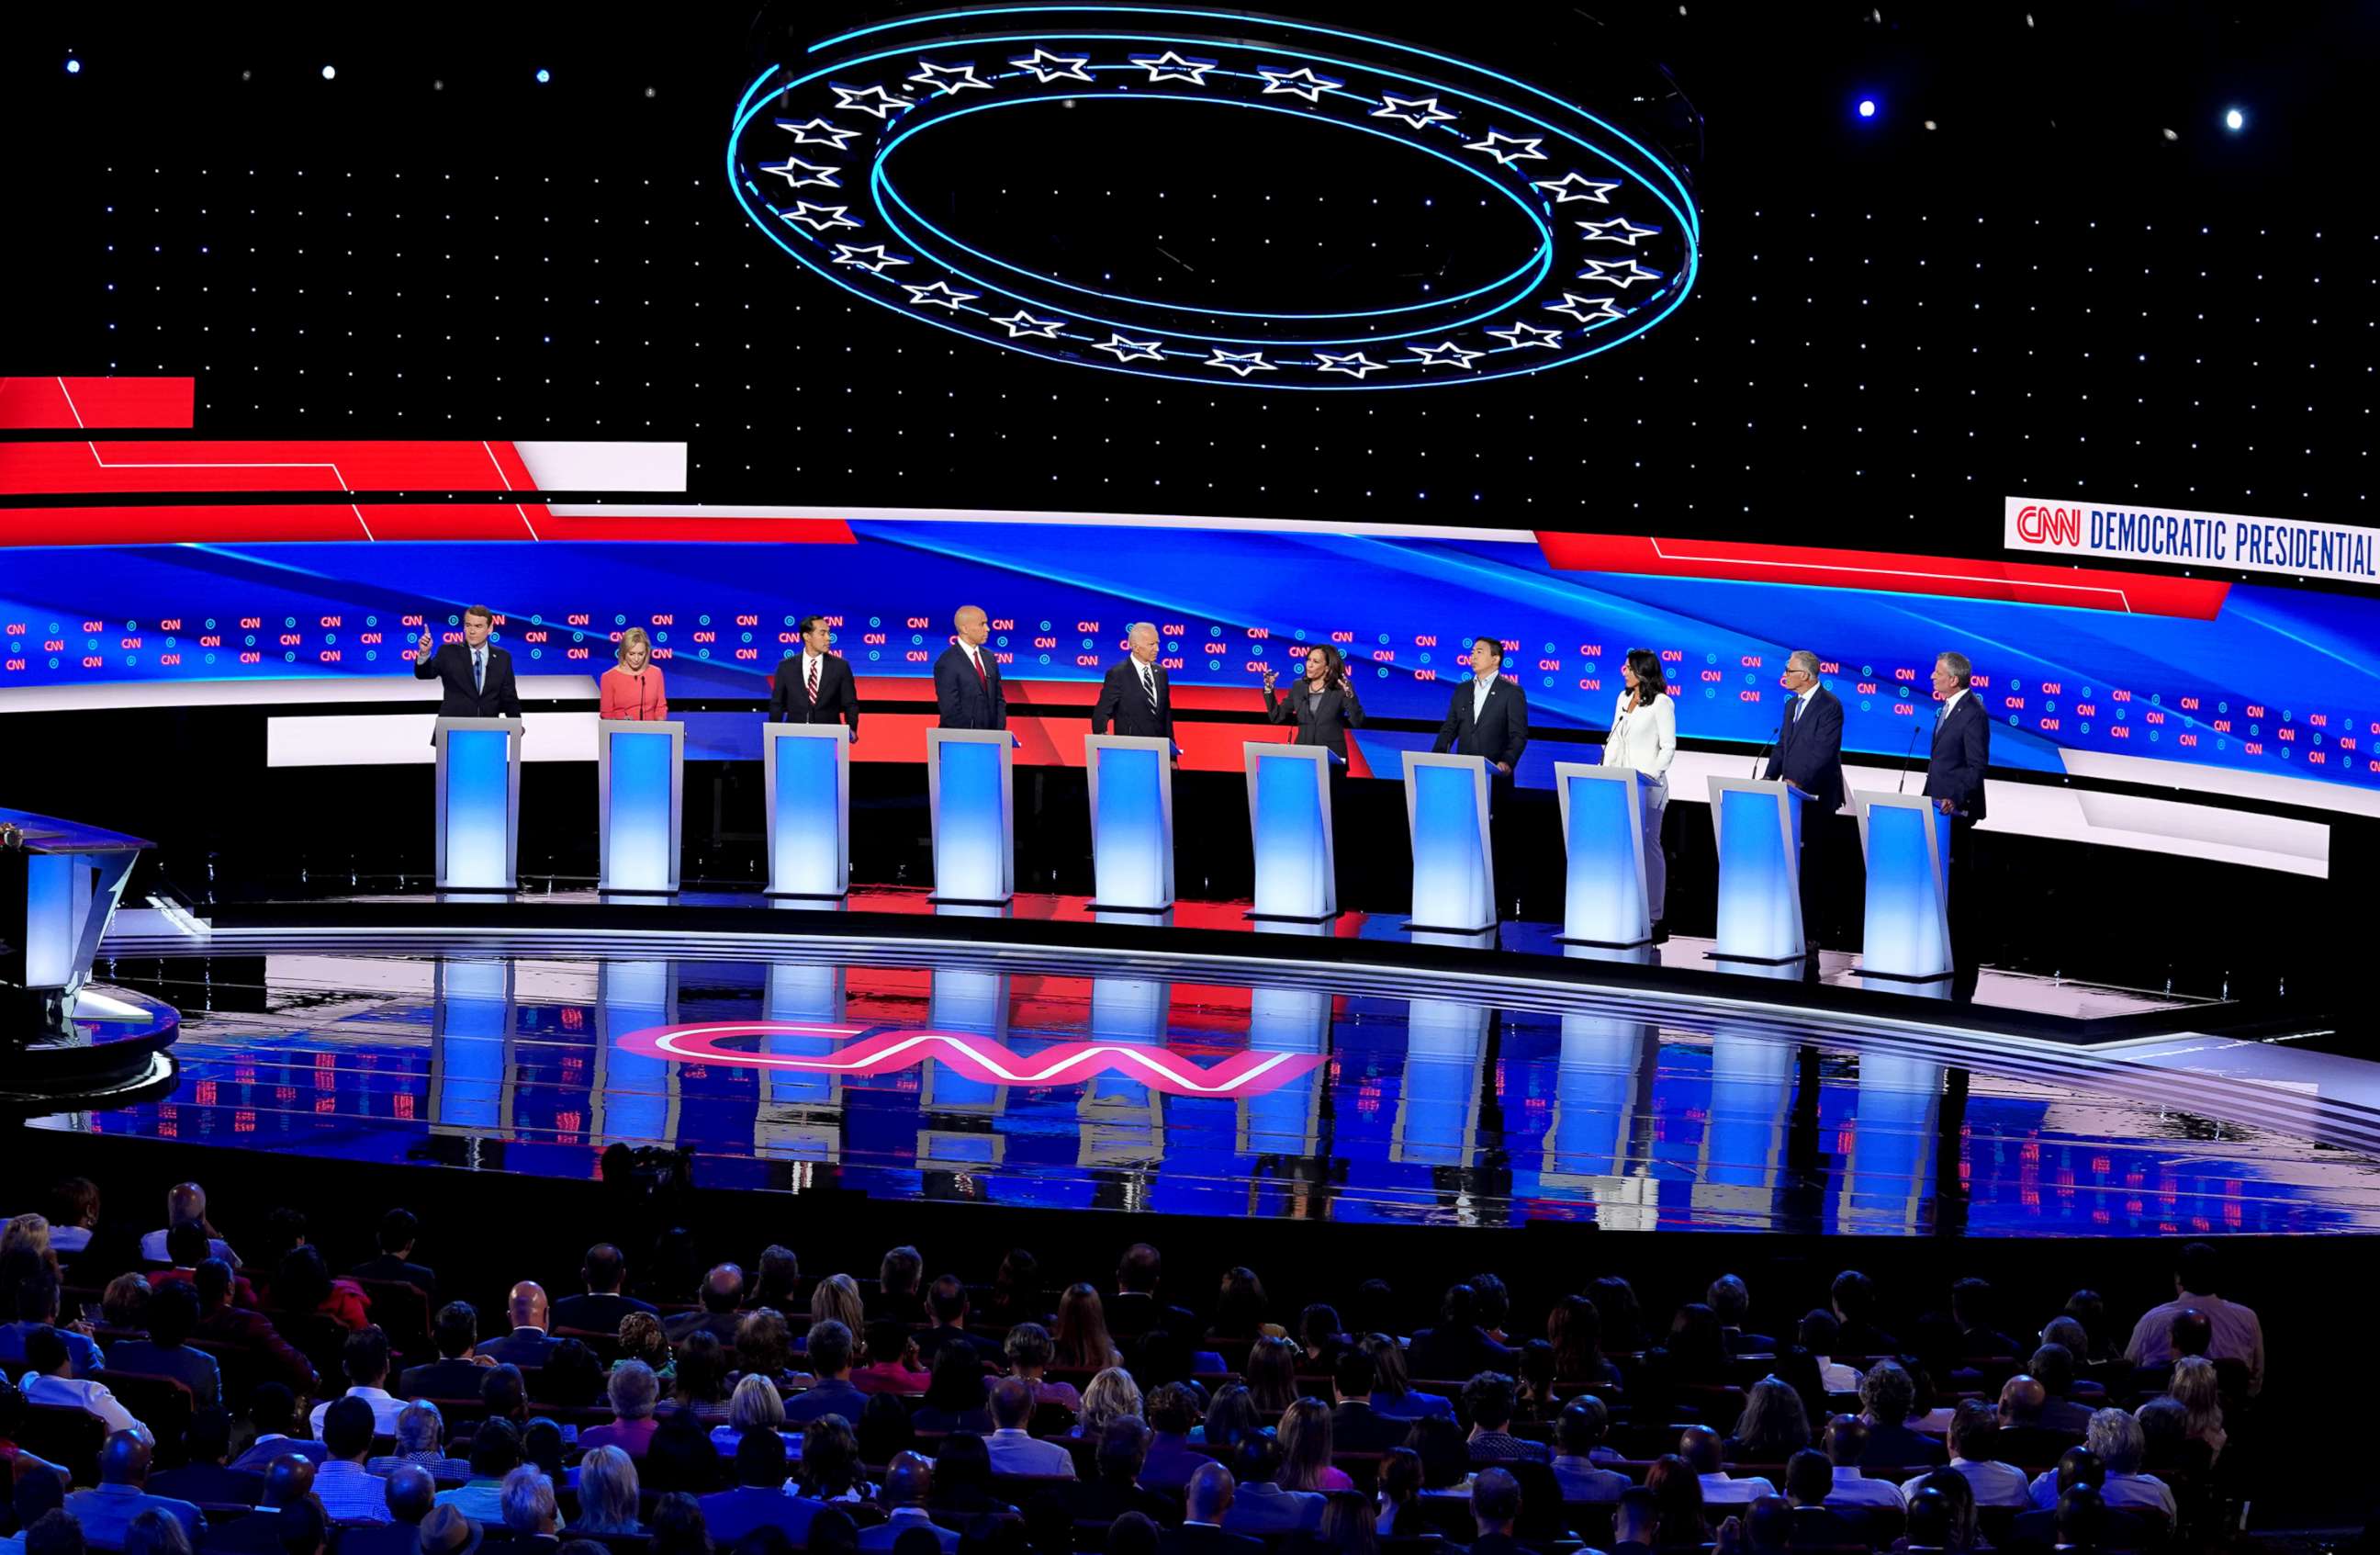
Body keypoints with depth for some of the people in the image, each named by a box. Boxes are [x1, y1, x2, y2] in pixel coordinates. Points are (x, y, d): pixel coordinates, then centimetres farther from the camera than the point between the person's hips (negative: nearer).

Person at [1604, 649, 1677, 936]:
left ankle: (1653, 917, -3)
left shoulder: (1661, 703, -5)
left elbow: (1668, 747, -7)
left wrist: (1650, 775, -16)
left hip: (1647, 784, -6)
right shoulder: (1623, 698, 14)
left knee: (1648, 846, -5)